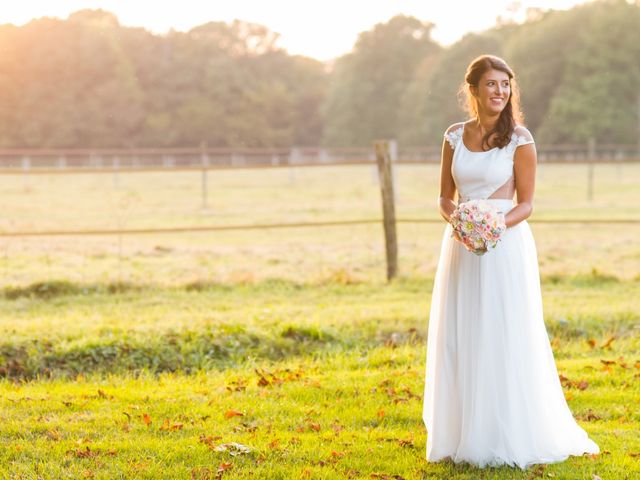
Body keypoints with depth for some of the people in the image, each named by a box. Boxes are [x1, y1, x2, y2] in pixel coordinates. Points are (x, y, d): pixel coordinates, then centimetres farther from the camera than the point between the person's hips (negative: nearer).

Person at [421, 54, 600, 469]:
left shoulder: (519, 138, -4)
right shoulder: (455, 136, 8)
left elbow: (526, 204, -3)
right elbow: (445, 196, 12)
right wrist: (455, 220, -10)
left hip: (506, 245, -4)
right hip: (461, 248, 4)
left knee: (505, 339, -3)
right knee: (461, 343, 5)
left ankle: (509, 436, 6)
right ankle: (464, 435, 15)